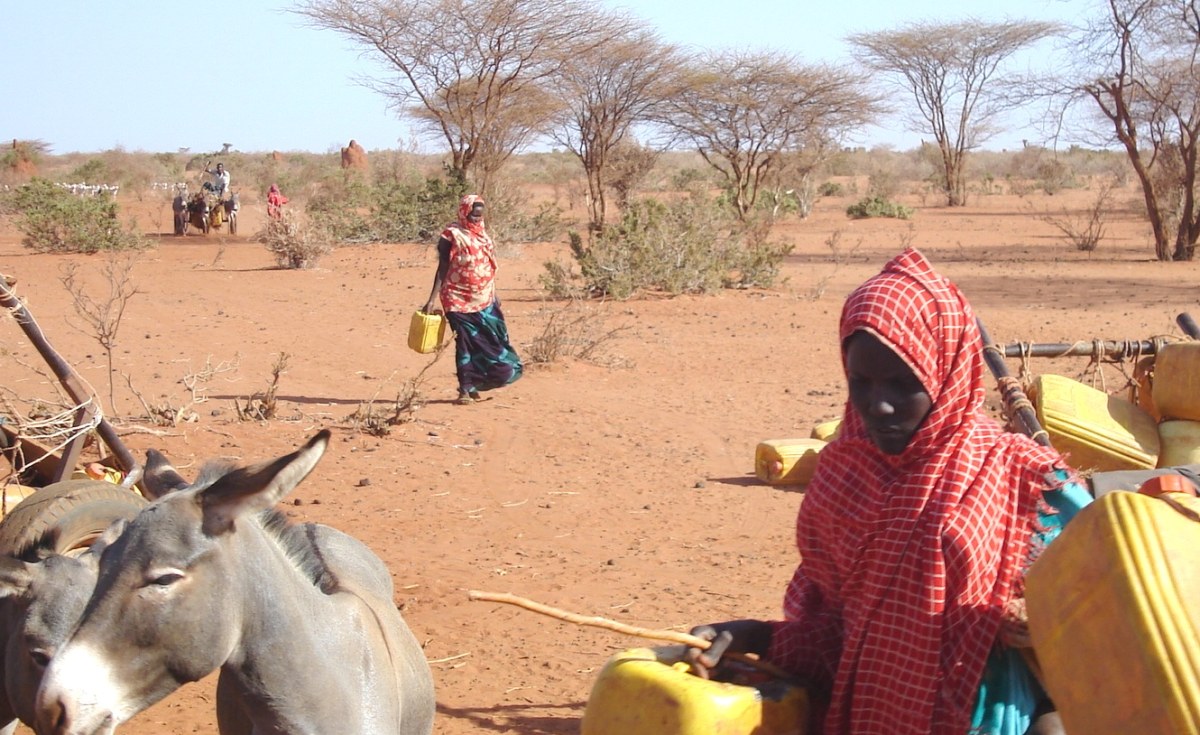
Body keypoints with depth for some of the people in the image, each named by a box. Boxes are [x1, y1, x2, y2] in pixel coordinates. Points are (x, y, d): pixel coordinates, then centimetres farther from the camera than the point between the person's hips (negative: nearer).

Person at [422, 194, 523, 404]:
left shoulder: (483, 235, 10)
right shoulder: (452, 235, -9)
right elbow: (442, 268, -9)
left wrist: (493, 295, 19)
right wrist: (433, 299, -15)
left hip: (484, 300, 6)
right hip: (460, 300, -6)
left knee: (490, 341, 4)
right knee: (466, 343, -3)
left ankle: (473, 385, 14)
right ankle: (465, 388, 4)